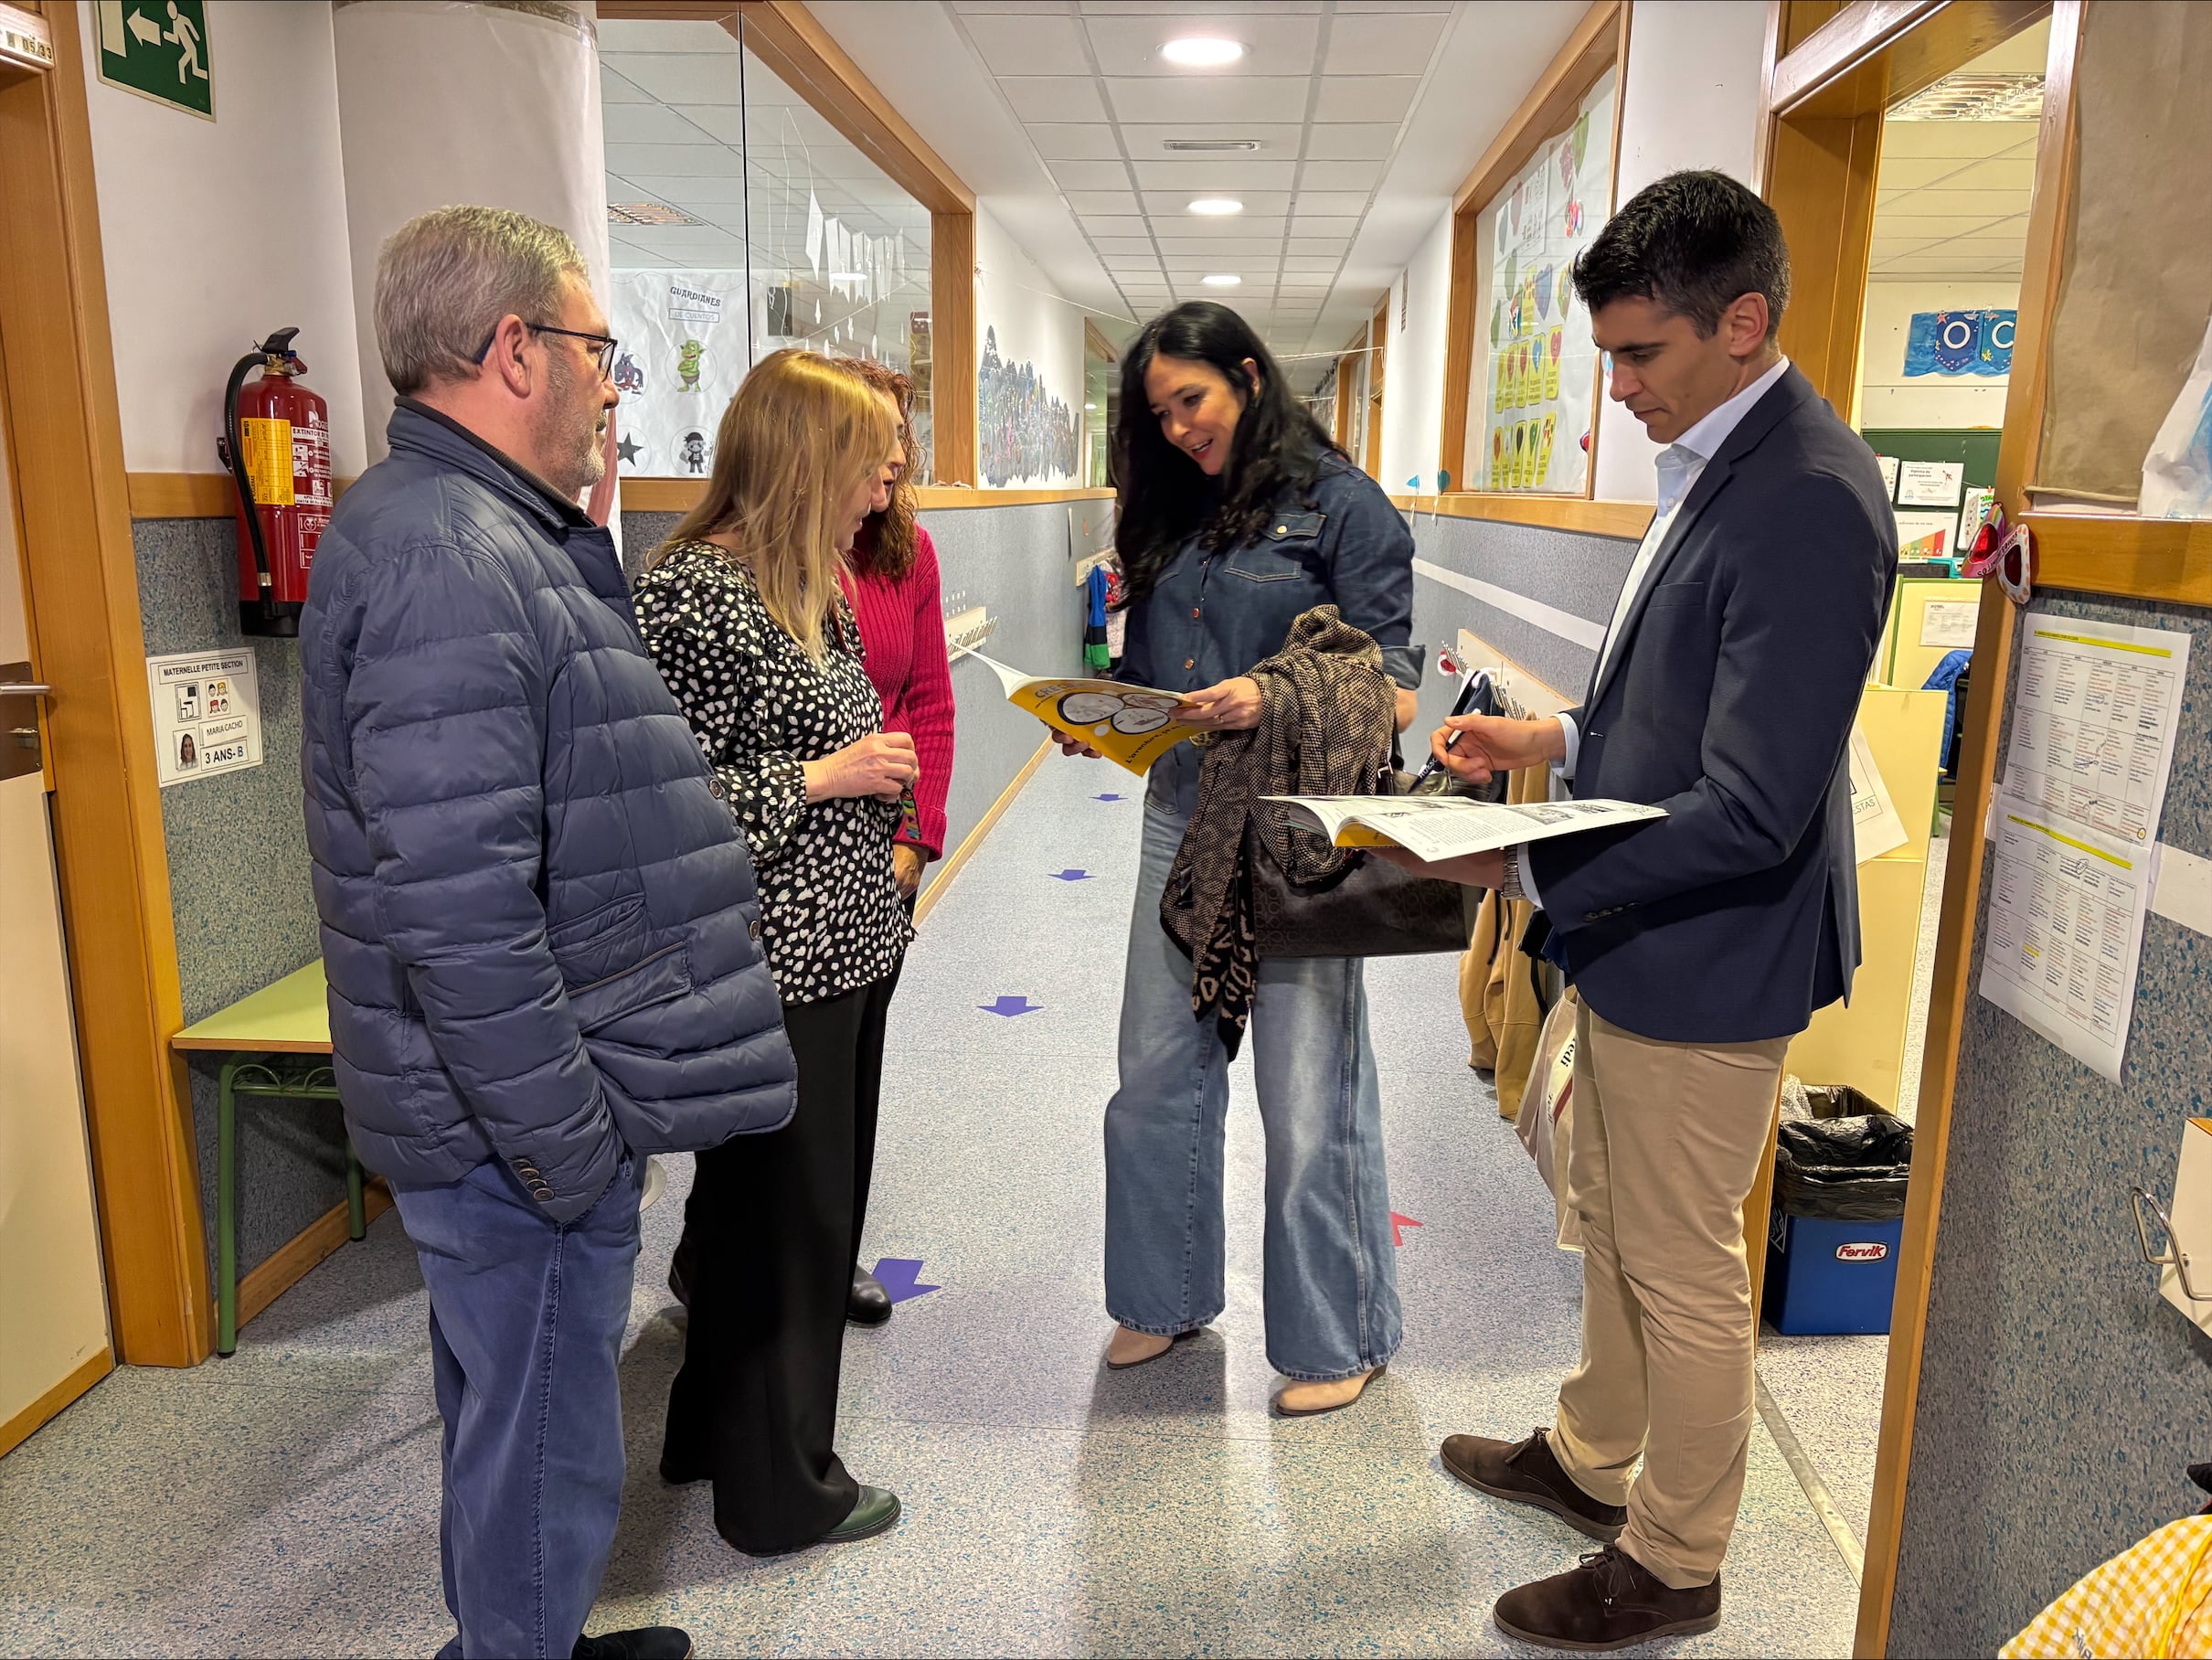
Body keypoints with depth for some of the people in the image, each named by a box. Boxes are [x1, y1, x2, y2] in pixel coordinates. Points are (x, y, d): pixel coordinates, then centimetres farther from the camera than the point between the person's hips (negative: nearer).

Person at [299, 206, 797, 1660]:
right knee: (548, 1458, 8)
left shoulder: (492, 535, 11)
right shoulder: (446, 560, -23)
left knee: (509, 1418, 26)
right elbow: (457, 914, -28)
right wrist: (571, 1149, -22)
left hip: (522, 1105, 11)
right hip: (521, 1131, -11)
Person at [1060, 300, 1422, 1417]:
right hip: (1181, 822, 6)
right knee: (1155, 1080, 14)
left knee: (1309, 1098, 3)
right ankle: (1168, 1294, 36)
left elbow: (1391, 693, -10)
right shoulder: (1171, 517, 13)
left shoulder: (1340, 505, -5)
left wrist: (1275, 698, -25)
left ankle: (1340, 1336, 25)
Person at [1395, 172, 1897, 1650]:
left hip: (1708, 961, -10)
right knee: (1612, 1223, 24)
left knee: (1683, 1272, 9)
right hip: (1636, 936, 10)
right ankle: (1596, 1458, 47)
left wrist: (1526, 870, -24)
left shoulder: (1807, 502, -25)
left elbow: (1750, 813, -28)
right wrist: (1556, 740, 2)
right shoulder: (1718, 464, 7)